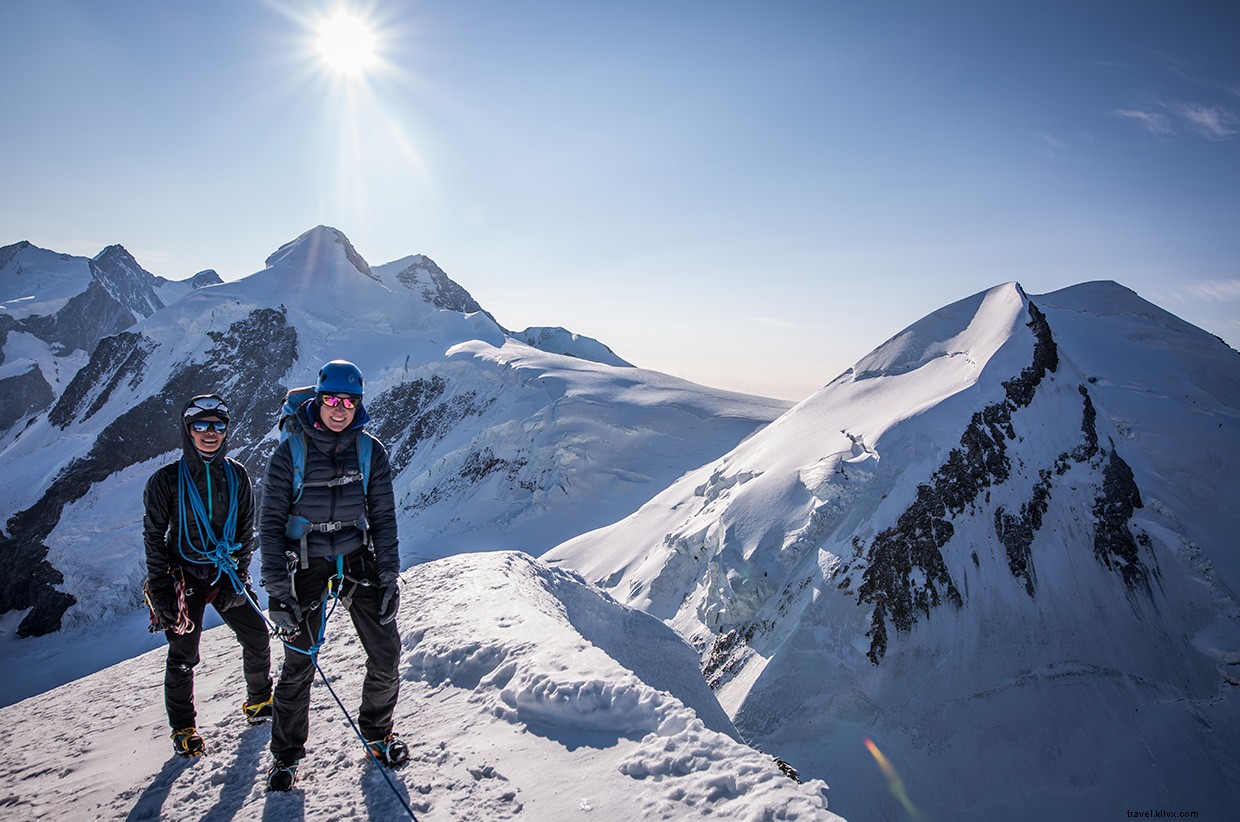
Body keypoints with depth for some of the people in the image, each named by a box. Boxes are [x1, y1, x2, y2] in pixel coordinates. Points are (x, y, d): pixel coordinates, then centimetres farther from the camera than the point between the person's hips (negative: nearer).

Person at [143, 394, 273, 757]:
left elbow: (246, 529, 6)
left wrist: (240, 572, -2)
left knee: (257, 637, 4)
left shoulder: (236, 475, 0)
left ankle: (259, 702, 28)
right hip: (184, 574, -3)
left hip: (225, 573, 3)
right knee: (183, 656, 2)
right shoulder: (167, 479, -8)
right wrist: (160, 588, -9)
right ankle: (183, 729, 22)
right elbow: (153, 536, -4)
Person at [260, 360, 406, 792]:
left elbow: (383, 518, 2)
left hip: (357, 559, 2)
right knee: (299, 664, 2)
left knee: (386, 654, 0)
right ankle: (286, 755, 26)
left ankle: (377, 732, 26)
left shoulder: (370, 451, -2)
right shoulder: (290, 451, -7)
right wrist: (276, 588, -11)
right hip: (306, 563, -2)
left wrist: (389, 578, -3)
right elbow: (271, 522, -5)